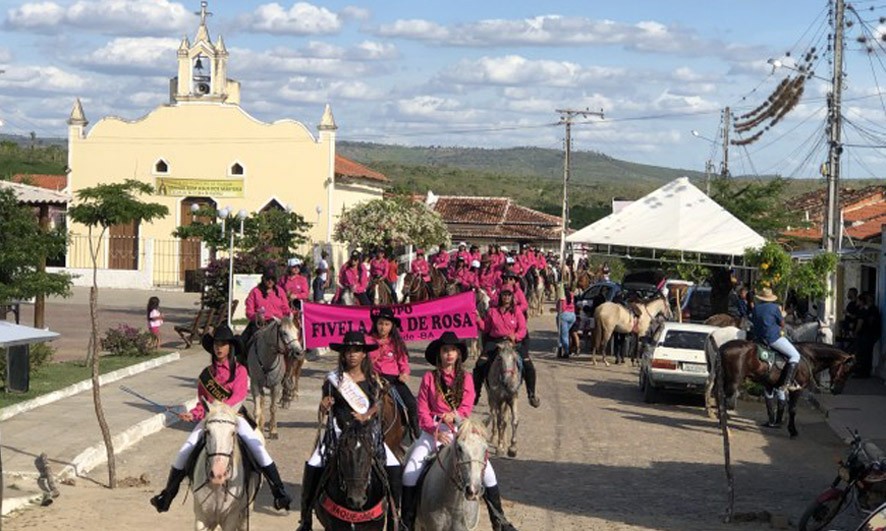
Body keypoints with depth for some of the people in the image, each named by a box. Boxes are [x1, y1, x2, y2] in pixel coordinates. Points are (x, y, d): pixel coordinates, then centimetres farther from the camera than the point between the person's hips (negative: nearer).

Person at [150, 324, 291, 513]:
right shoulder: (206, 374, 12)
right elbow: (202, 403, 14)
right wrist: (193, 414, -8)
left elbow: (239, 396, -12)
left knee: (257, 447, -25)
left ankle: (279, 491, -21)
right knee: (185, 452, -12)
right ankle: (166, 496, -1)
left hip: (234, 415, -3)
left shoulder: (239, 371, 3)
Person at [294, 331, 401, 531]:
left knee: (394, 469, -13)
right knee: (313, 467, -16)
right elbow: (324, 408, 7)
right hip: (339, 431, -1)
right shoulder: (334, 379, 5)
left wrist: (365, 416, -15)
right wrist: (324, 405, -15)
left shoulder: (372, 379, 8)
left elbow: (375, 404, 3)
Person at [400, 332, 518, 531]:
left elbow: (467, 408, -5)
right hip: (433, 429, -1)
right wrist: (435, 430, -17)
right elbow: (422, 411, -2)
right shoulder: (429, 378, 1)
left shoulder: (465, 379, 5)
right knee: (410, 472, -17)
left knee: (486, 468, -13)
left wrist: (453, 415, -26)